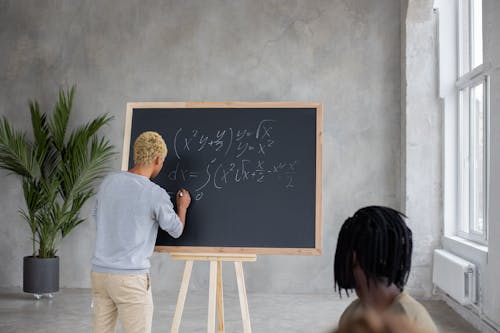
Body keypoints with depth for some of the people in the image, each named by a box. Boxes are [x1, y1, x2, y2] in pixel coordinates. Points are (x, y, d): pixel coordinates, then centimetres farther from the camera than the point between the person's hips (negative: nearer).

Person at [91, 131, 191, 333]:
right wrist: (182, 206, 22)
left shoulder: (108, 182, 4)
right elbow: (176, 230, 4)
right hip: (131, 279, -6)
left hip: (99, 273, 6)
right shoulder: (156, 195, -12)